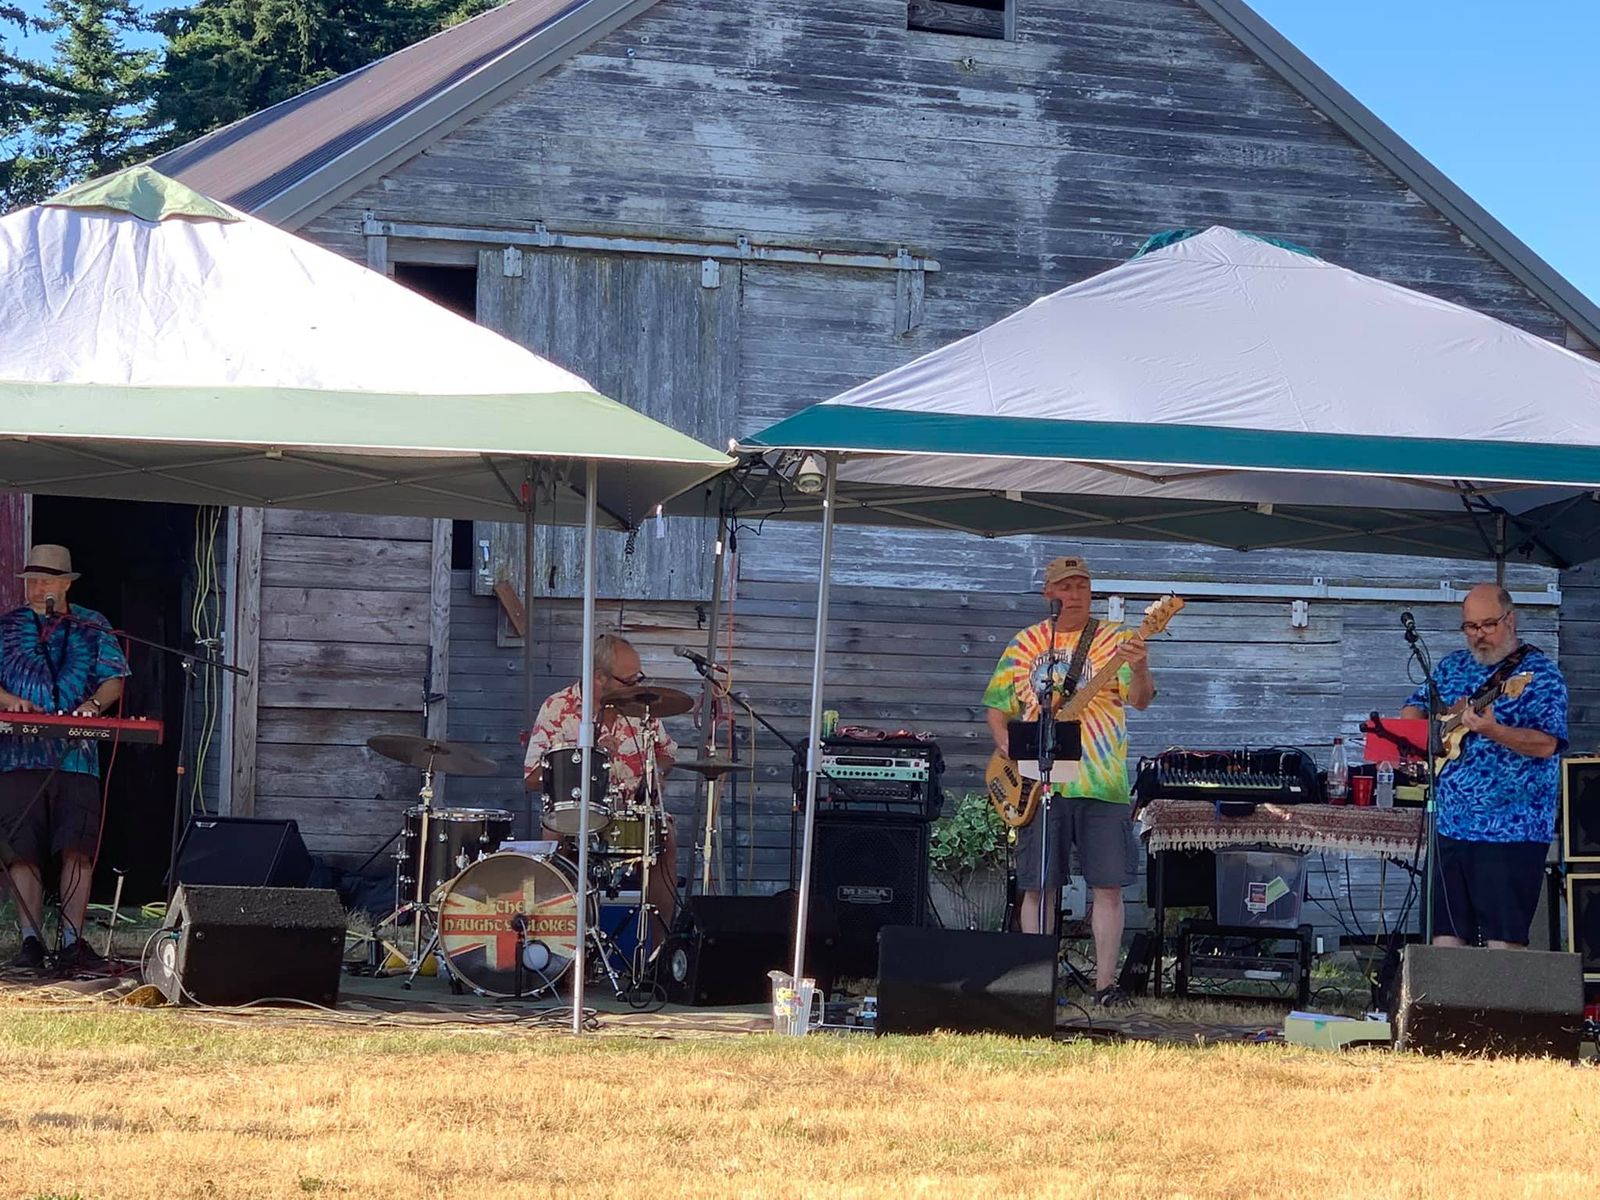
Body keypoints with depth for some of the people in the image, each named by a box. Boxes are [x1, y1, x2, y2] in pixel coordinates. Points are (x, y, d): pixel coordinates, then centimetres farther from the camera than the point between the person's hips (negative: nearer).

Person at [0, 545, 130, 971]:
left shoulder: (93, 627, 12)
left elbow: (114, 679, 9)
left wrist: (94, 704, -11)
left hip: (77, 756, 0)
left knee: (79, 850, -8)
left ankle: (72, 941, -5)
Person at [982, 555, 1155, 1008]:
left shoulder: (1116, 639, 3)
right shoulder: (1026, 643, 11)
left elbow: (1141, 700, -10)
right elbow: (997, 704, 16)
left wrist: (1140, 671, -32)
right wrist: (1004, 743, -2)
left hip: (1102, 783, -2)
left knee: (1108, 885, -3)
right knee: (1037, 886, 3)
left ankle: (1105, 983, 1)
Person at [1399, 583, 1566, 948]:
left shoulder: (1540, 674, -5)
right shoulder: (1453, 668, 14)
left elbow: (1547, 744, -15)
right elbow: (1413, 709, 25)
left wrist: (1493, 731, -30)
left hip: (1511, 831, -6)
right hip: (1452, 824, 6)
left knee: (1503, 938, -8)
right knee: (1446, 934, 7)